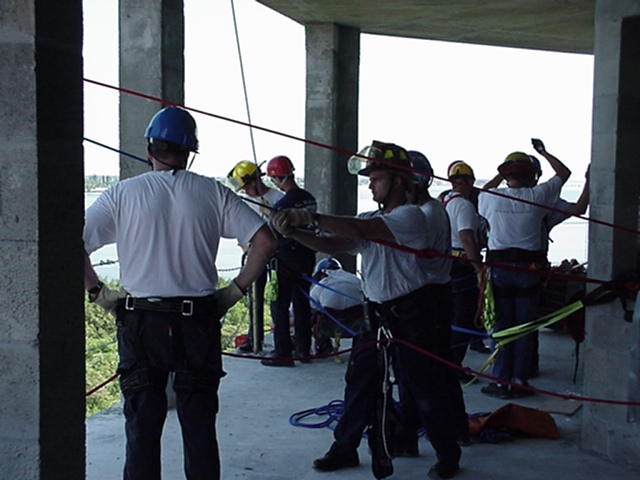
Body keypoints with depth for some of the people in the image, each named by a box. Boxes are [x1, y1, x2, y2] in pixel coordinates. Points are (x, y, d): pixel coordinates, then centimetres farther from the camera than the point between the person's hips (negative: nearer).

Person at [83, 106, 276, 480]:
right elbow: (265, 241, -4)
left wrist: (97, 292, 2)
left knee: (142, 425, 10)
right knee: (199, 424, 12)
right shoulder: (213, 193, 0)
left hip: (140, 323, 0)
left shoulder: (122, 194, -2)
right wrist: (236, 290, 3)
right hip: (199, 322, 1)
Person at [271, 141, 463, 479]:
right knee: (359, 382, 11)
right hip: (377, 312, 8)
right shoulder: (371, 219, 12)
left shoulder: (411, 216, -14)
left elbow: (360, 229, -30)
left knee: (425, 388, 3)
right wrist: (295, 232, -18)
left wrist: (311, 217, -36)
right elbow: (333, 244, -1)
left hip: (413, 315, -7)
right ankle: (345, 448, 25)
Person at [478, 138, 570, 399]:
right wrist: (543, 151, 23)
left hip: (500, 267, 0)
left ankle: (502, 382, 8)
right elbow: (564, 172, 12)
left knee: (502, 326, 5)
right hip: (529, 267, 0)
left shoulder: (488, 197, -3)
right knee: (525, 326, 8)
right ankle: (520, 381, 12)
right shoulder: (537, 195, -3)